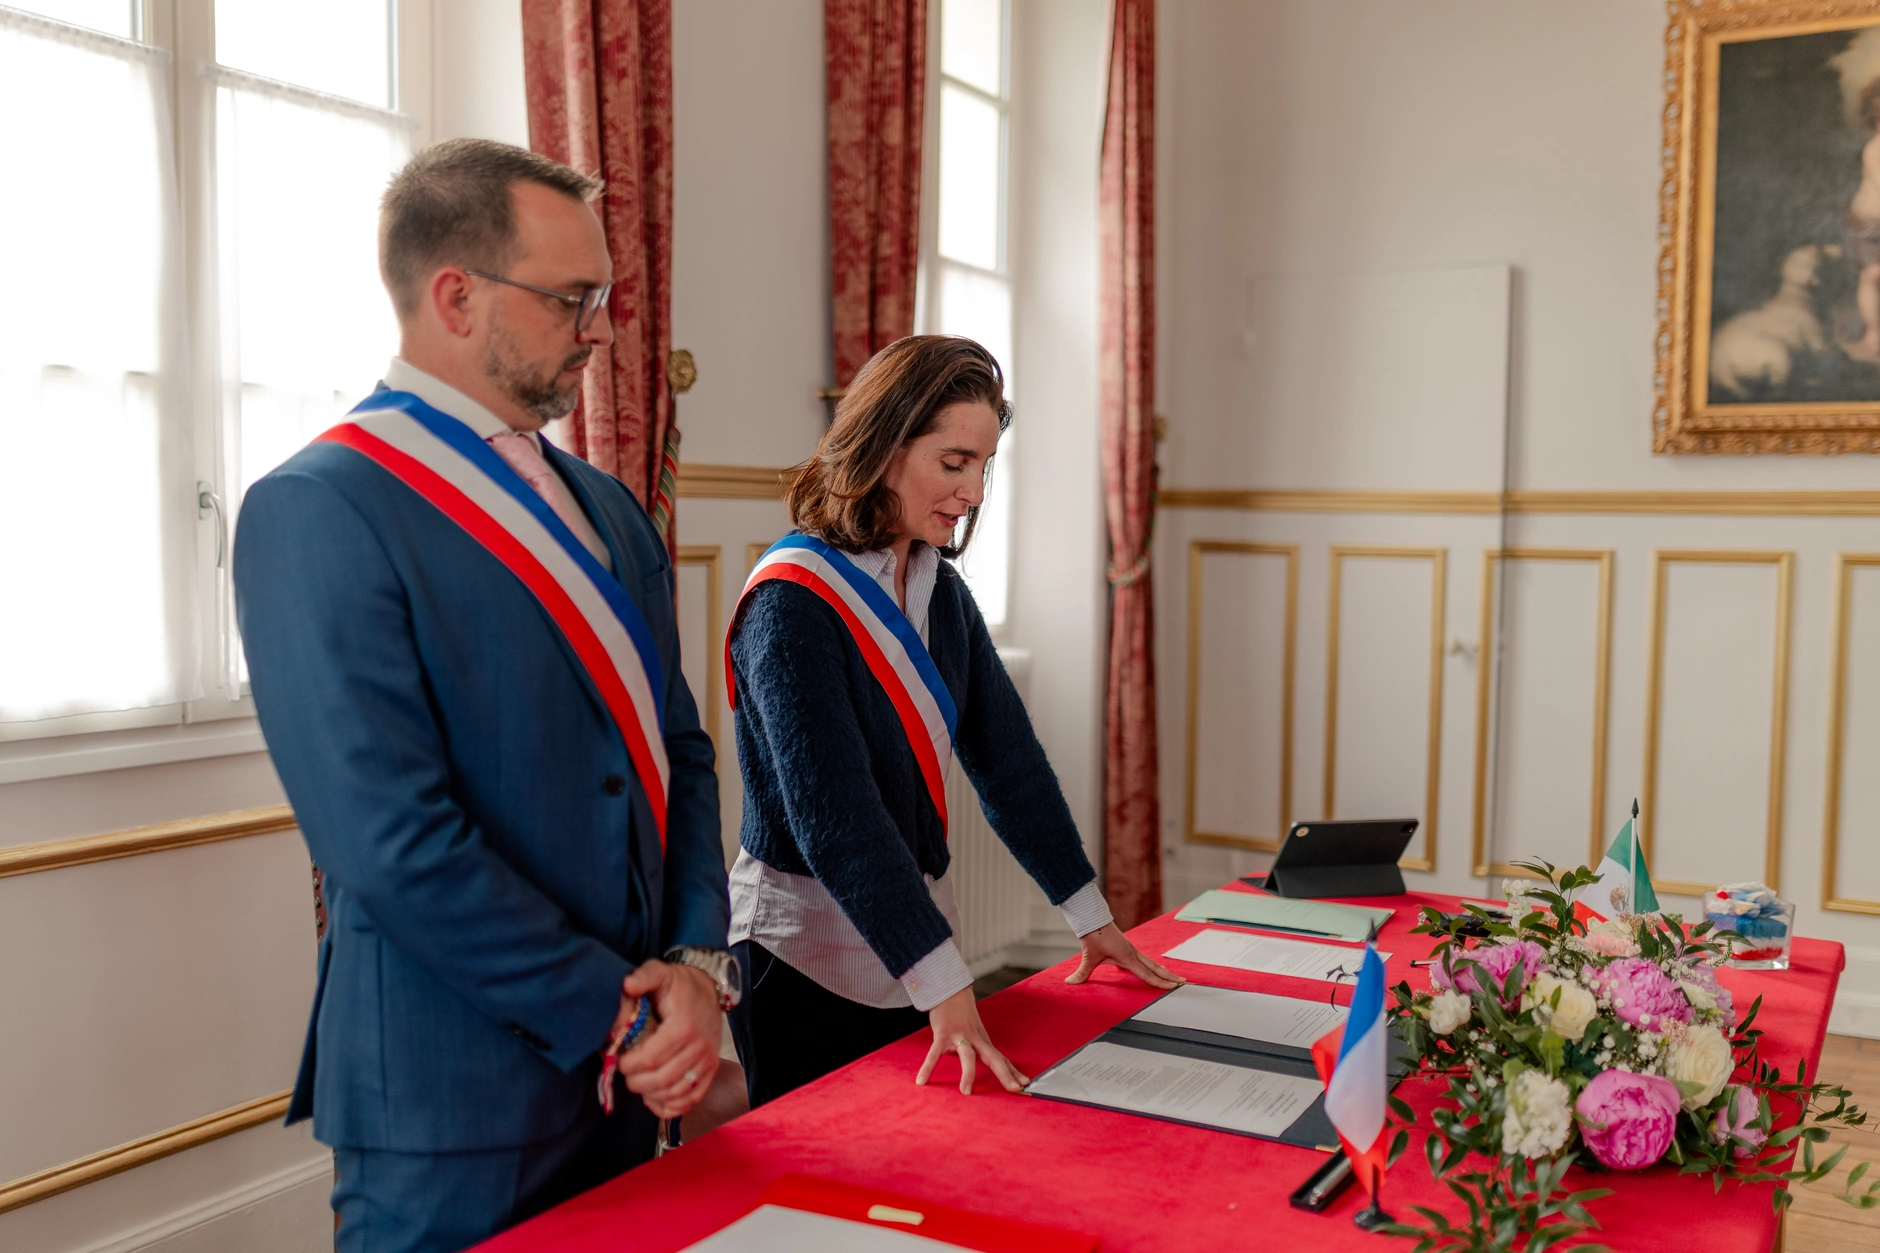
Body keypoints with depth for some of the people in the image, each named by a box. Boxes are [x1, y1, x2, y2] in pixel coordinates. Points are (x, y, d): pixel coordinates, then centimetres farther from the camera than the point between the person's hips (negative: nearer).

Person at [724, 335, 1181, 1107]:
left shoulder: (940, 590, 6)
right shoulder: (792, 601, -18)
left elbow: (1006, 753, 8)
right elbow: (834, 813, -25)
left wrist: (1090, 915, 6)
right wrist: (944, 987, -29)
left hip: (915, 928, 7)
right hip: (808, 962, -7)